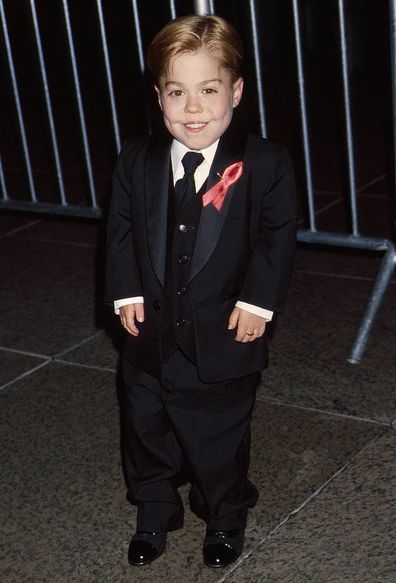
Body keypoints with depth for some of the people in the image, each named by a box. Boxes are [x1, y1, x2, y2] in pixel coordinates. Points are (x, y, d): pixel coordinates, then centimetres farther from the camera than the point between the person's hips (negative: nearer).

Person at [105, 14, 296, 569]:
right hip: (152, 332, 3)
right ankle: (154, 514, 42)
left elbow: (277, 238, -9)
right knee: (148, 428, 18)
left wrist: (258, 301, -15)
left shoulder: (265, 164, -12)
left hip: (225, 335, -3)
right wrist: (127, 292, -6)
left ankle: (224, 521, 39)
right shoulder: (136, 161, -3)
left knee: (222, 436, 15)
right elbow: (121, 229, 3)